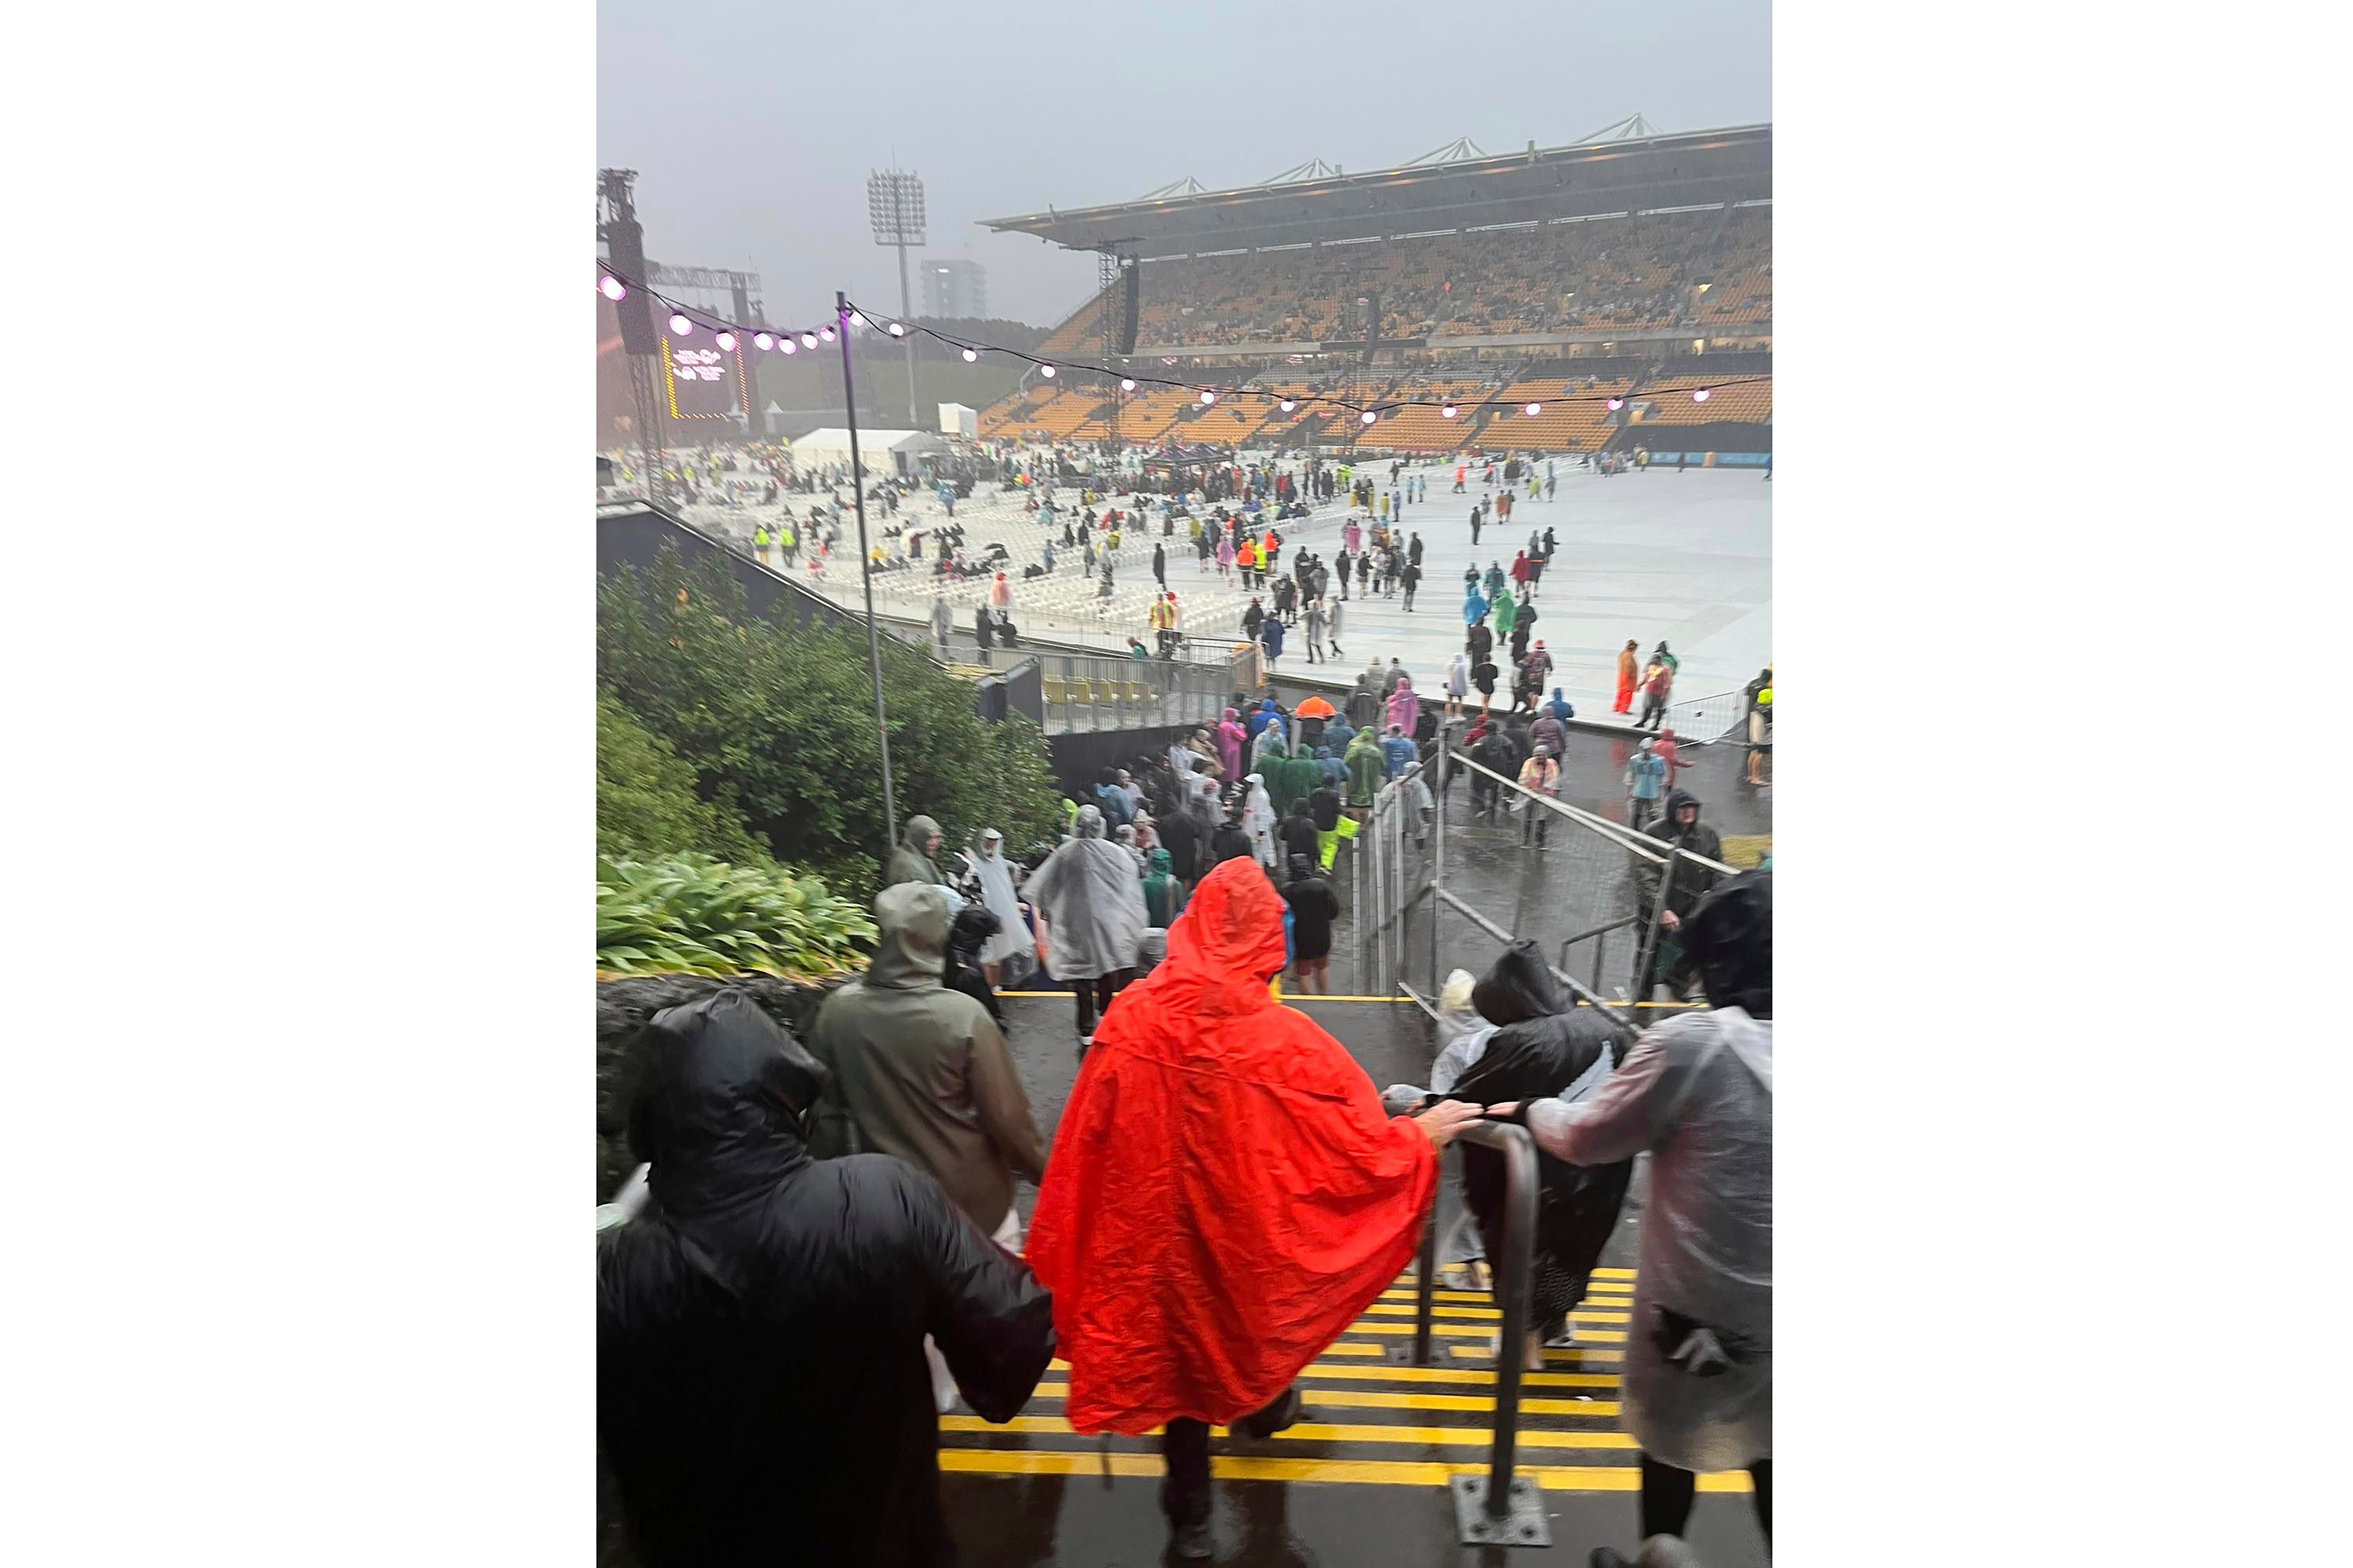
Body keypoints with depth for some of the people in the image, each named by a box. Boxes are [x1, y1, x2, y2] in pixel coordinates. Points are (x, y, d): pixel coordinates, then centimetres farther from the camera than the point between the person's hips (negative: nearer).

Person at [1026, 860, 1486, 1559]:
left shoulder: (1131, 1027, -19)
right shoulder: (1288, 1043, -25)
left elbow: (1084, 1147, -9)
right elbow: (1363, 1152, -16)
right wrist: (1424, 1132, 2)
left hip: (1159, 1238, 1)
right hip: (1255, 1234, 0)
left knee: (1180, 1356, 20)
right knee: (1253, 1313, 30)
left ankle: (1189, 1515, 35)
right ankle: (1264, 1405, 58)